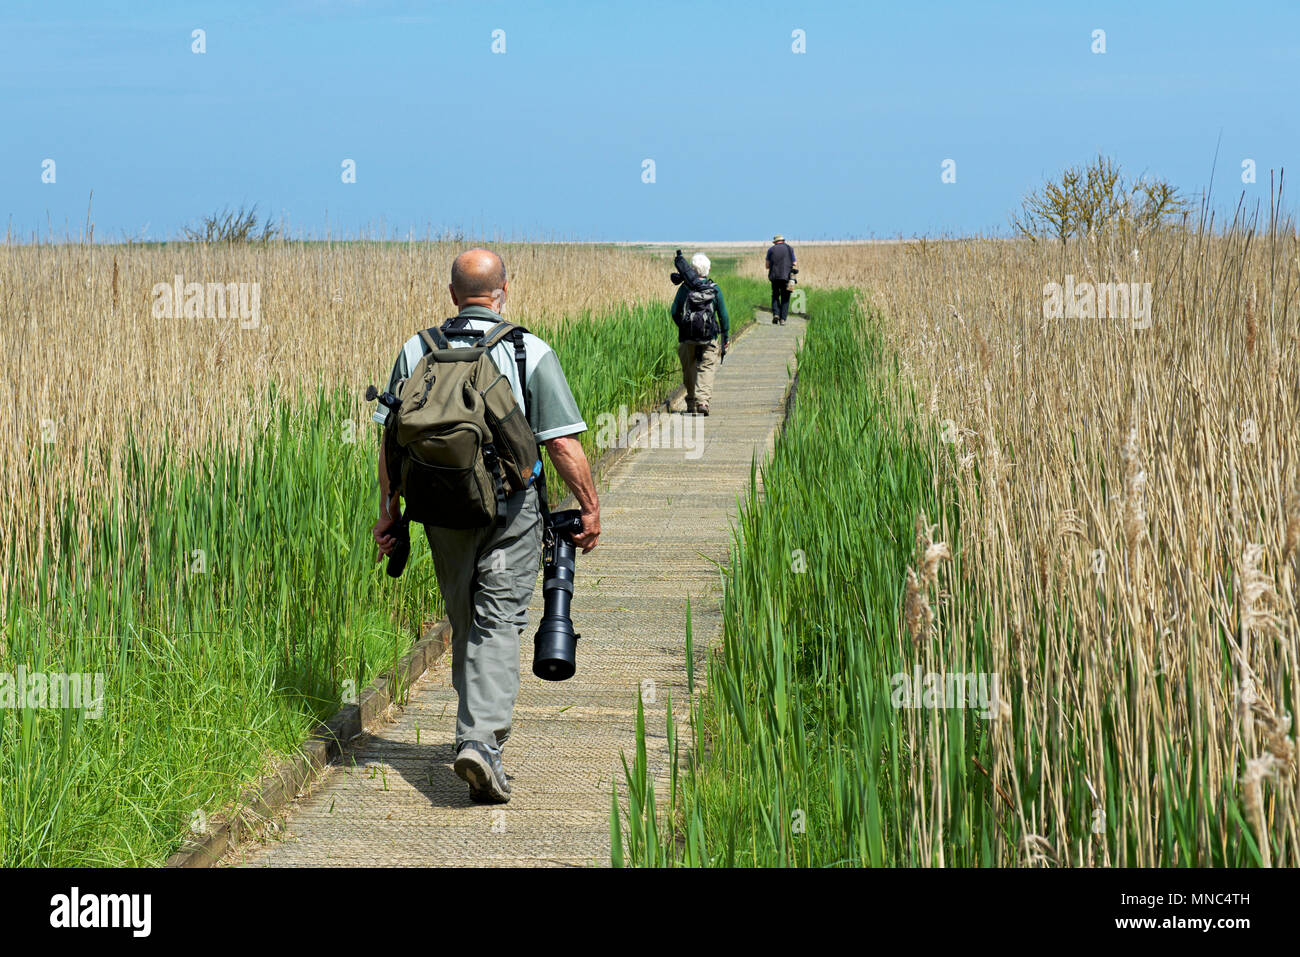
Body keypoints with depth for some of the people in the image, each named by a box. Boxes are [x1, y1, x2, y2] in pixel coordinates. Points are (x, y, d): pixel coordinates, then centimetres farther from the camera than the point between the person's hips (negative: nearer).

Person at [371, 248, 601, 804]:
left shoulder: (417, 351, 3)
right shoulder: (530, 352, -8)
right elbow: (562, 444, -10)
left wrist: (388, 509, 9)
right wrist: (589, 508, 0)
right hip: (510, 510, -3)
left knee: (464, 622, 17)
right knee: (498, 624, -3)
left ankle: (477, 732, 28)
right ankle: (481, 738, -18)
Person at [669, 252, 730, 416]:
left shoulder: (684, 288, -2)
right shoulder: (715, 289, -2)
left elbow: (674, 312, 1)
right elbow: (723, 315, 0)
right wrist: (726, 336, 10)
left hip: (687, 337, 1)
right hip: (709, 338, -1)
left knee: (689, 371, 12)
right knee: (706, 369, -1)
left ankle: (692, 405, 18)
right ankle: (703, 401, -19)